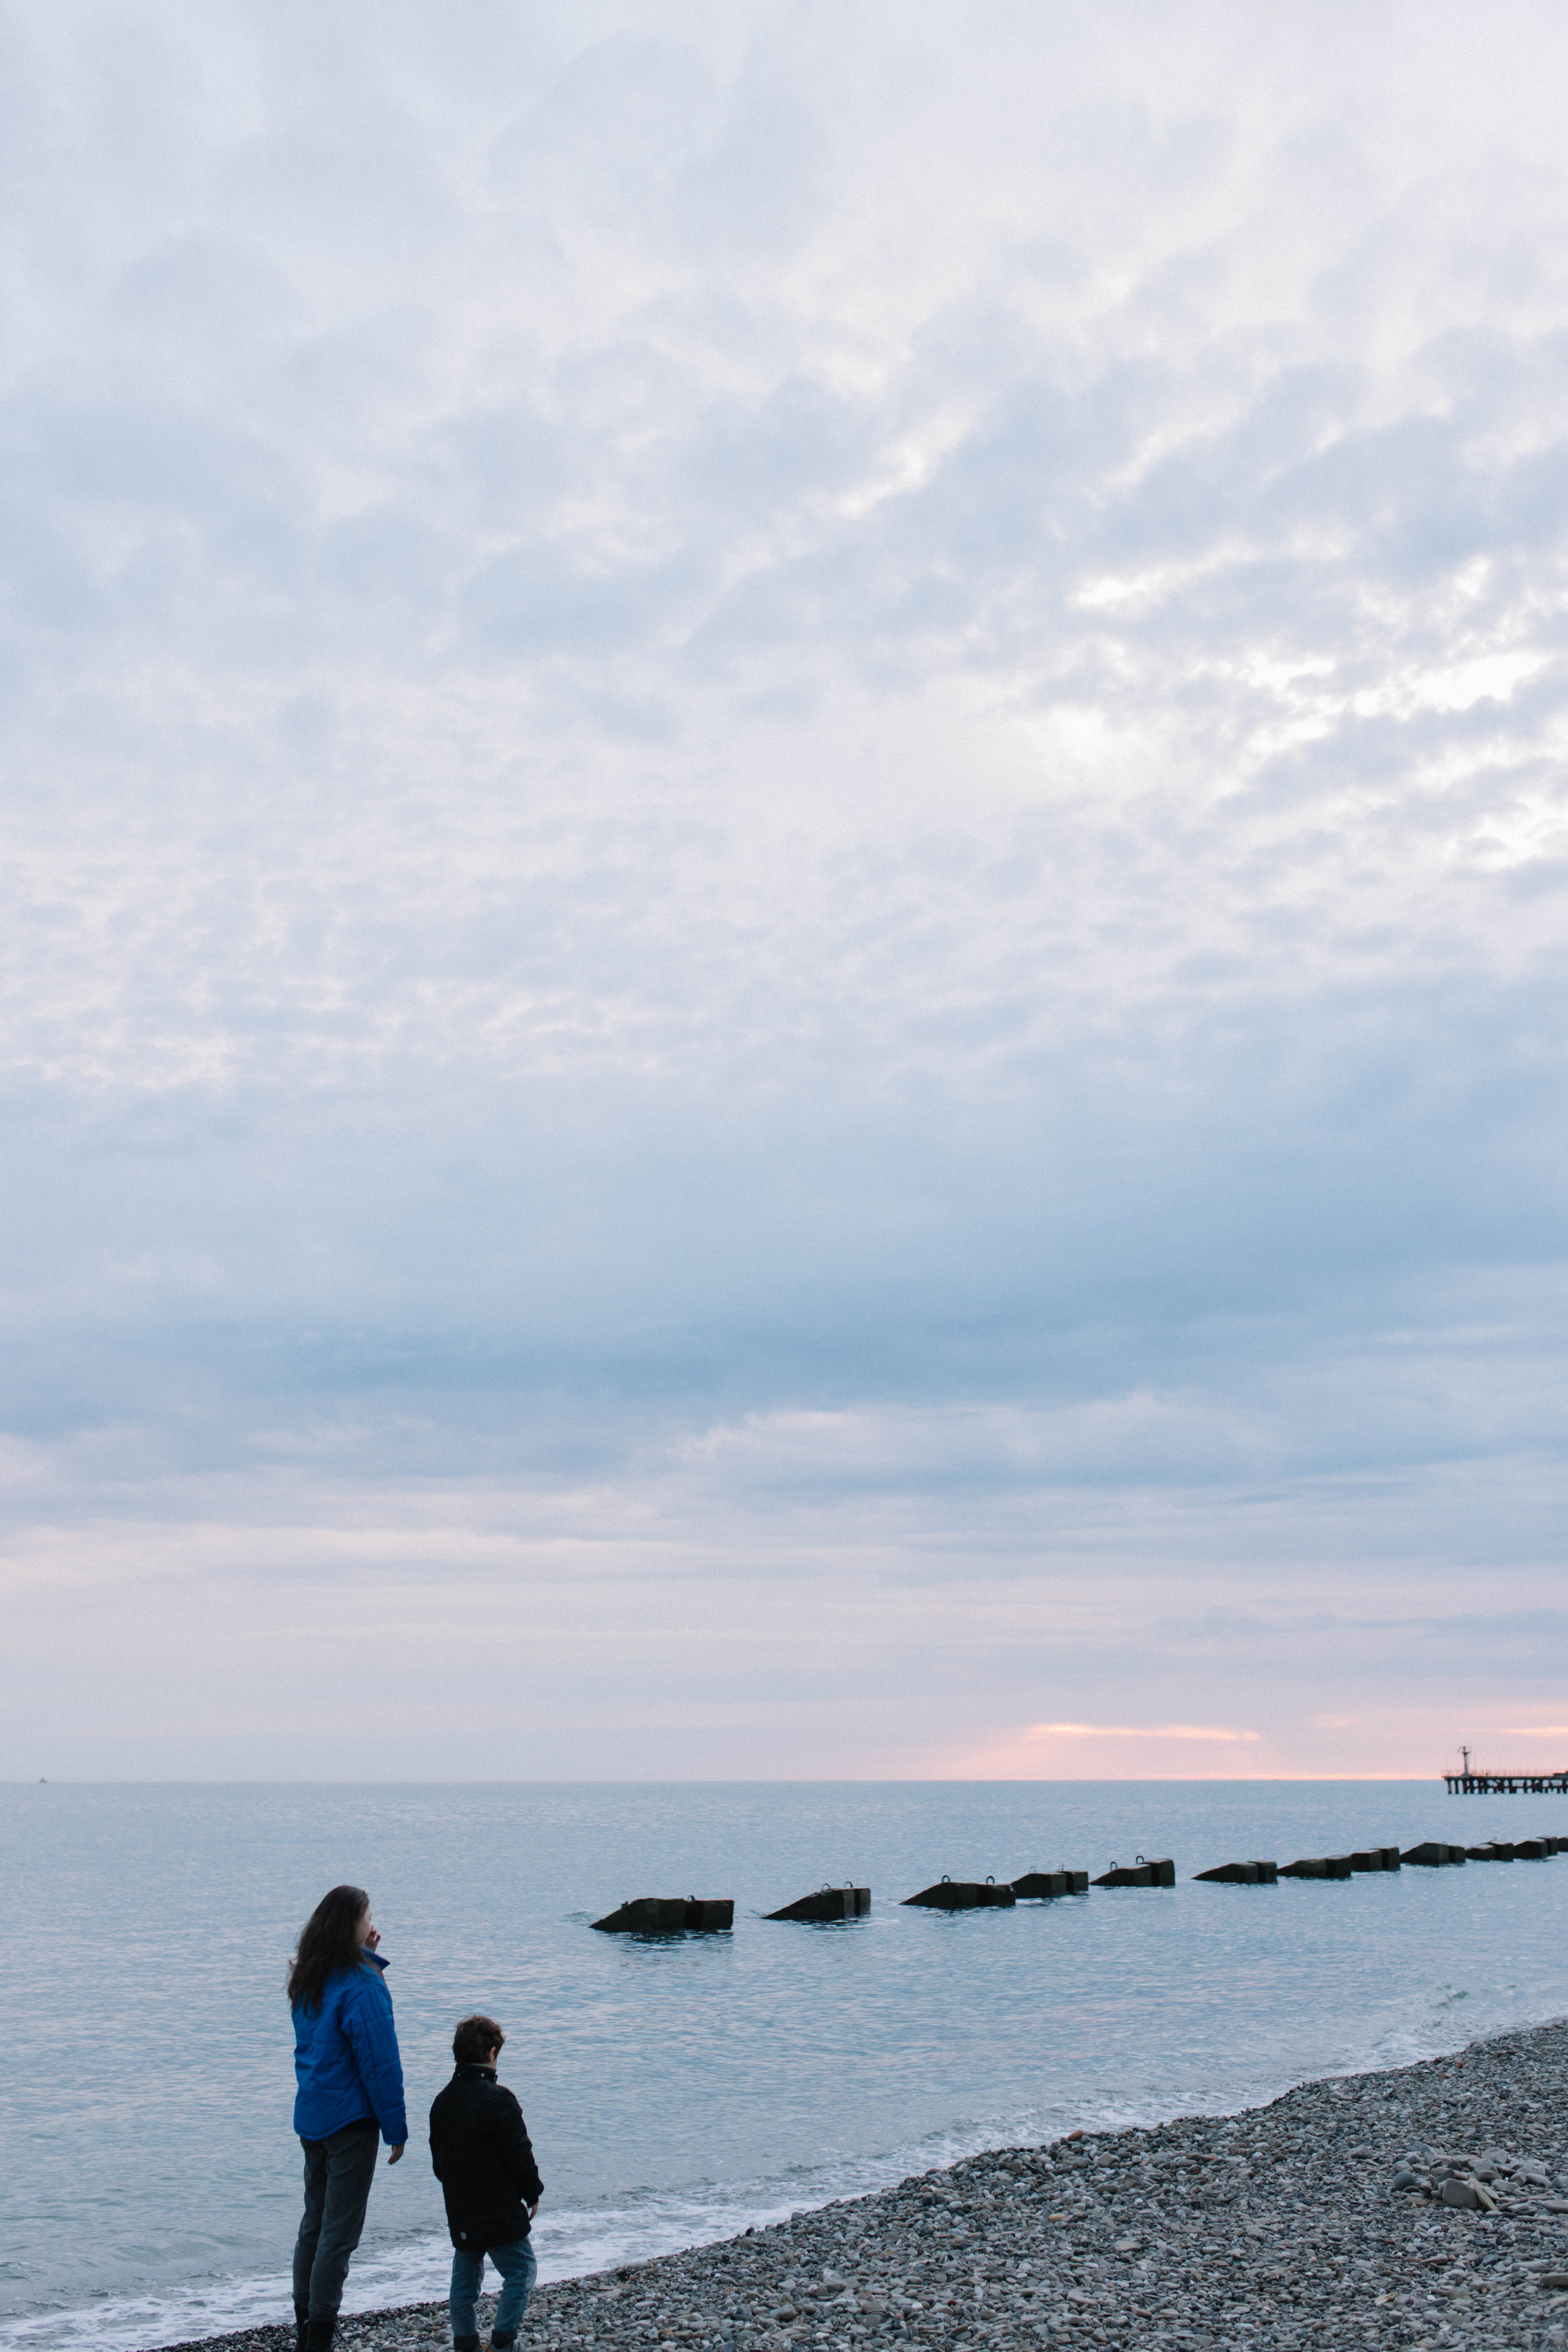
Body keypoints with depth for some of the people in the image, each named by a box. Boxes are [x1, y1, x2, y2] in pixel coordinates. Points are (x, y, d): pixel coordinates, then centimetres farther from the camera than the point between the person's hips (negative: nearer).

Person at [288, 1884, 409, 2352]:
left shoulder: (307, 1981, 4)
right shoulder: (360, 1986, -20)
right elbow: (380, 2063, -18)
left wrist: (368, 1956, 4)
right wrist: (396, 2129, -11)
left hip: (310, 2116, 8)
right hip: (349, 2120, -8)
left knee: (315, 2221, 19)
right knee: (339, 2233, 0)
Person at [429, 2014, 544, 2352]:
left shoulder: (442, 2101, 7)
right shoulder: (498, 2098, -16)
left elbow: (438, 2160, 15)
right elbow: (520, 2155, -14)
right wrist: (532, 2193, 0)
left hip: (460, 2212, 7)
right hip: (500, 2210, -7)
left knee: (465, 2279, 16)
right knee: (520, 2272, 4)